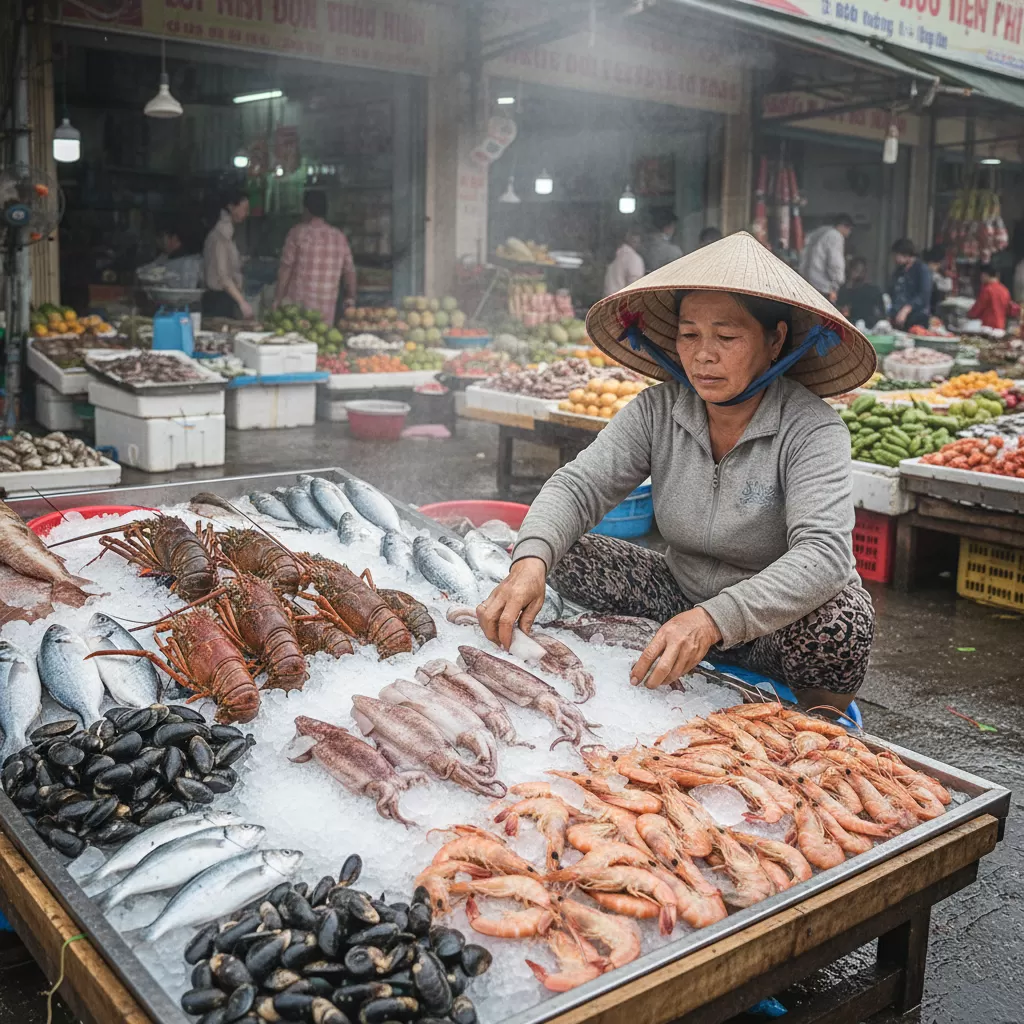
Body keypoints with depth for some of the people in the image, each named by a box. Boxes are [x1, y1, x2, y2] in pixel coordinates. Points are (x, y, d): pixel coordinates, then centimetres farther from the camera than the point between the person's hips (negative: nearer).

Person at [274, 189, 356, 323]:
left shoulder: (298, 233, -2)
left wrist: (277, 300, 1)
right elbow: (350, 272, 11)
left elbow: (285, 268, -4)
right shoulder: (339, 237, 8)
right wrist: (350, 299, 24)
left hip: (297, 307, -3)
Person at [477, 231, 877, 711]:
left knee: (840, 618, -36)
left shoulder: (811, 429, -21)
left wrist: (714, 619, -50)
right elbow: (579, 485, -14)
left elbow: (824, 554, -34)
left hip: (778, 620, -3)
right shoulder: (657, 411, -8)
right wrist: (530, 561, -37)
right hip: (681, 595, 4)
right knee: (561, 555, -13)